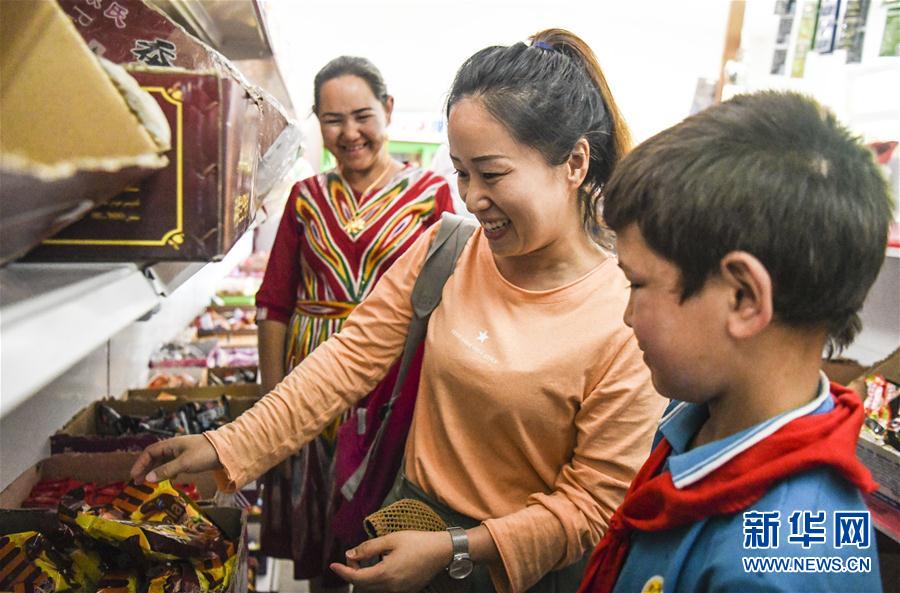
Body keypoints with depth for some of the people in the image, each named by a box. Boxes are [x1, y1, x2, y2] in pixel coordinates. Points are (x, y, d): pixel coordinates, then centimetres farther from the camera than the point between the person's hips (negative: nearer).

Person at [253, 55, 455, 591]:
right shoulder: (308, 198, 8)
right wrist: (272, 399, 1)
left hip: (397, 384, -2)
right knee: (316, 536, 14)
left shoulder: (432, 193, 0)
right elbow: (273, 305, 7)